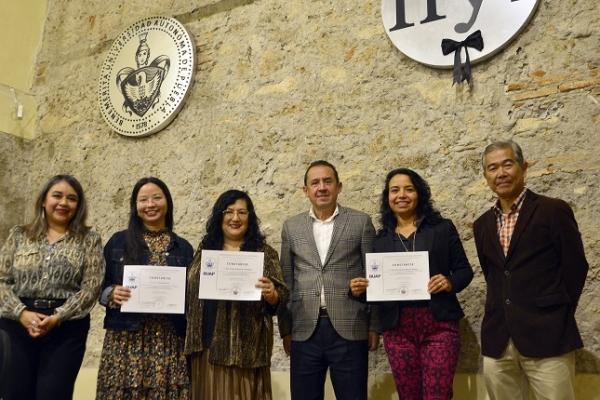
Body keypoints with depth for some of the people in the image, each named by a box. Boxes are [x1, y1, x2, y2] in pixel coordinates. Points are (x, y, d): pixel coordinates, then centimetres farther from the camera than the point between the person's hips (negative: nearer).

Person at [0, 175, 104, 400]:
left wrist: (57, 317, -15)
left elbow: (92, 287, -6)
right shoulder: (19, 236, 9)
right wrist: (22, 313, -12)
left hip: (66, 329, -2)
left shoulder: (89, 240, 2)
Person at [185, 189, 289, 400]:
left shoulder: (264, 252, -3)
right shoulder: (205, 247, 8)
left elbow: (281, 298, -7)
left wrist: (271, 295, -28)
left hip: (245, 346, -3)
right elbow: (191, 291, 12)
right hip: (208, 345, 4)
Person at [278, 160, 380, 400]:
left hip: (349, 330, -2)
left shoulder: (361, 222, 3)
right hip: (304, 331, 2)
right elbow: (286, 282, 10)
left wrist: (374, 326, 0)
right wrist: (285, 329, 7)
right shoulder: (291, 227, 9)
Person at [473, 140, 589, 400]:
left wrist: (557, 319, -2)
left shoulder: (554, 210, -3)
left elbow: (575, 268, -4)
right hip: (497, 342, 5)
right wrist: (502, 315, 8)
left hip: (546, 337, -5)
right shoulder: (482, 225, 12)